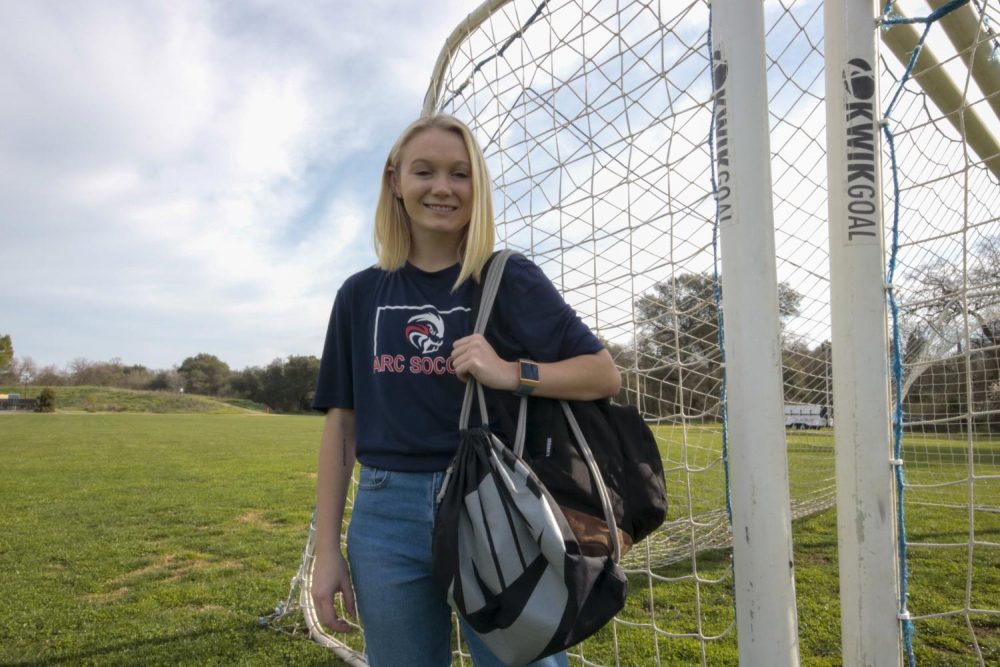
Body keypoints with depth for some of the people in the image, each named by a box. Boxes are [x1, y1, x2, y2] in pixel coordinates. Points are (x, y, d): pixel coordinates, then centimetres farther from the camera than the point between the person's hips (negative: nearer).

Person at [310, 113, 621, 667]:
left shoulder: (510, 279, -1)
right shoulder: (361, 294, 7)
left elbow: (605, 375, -3)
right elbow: (341, 424, 8)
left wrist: (510, 373, -21)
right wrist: (327, 550, 6)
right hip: (386, 518, 3)